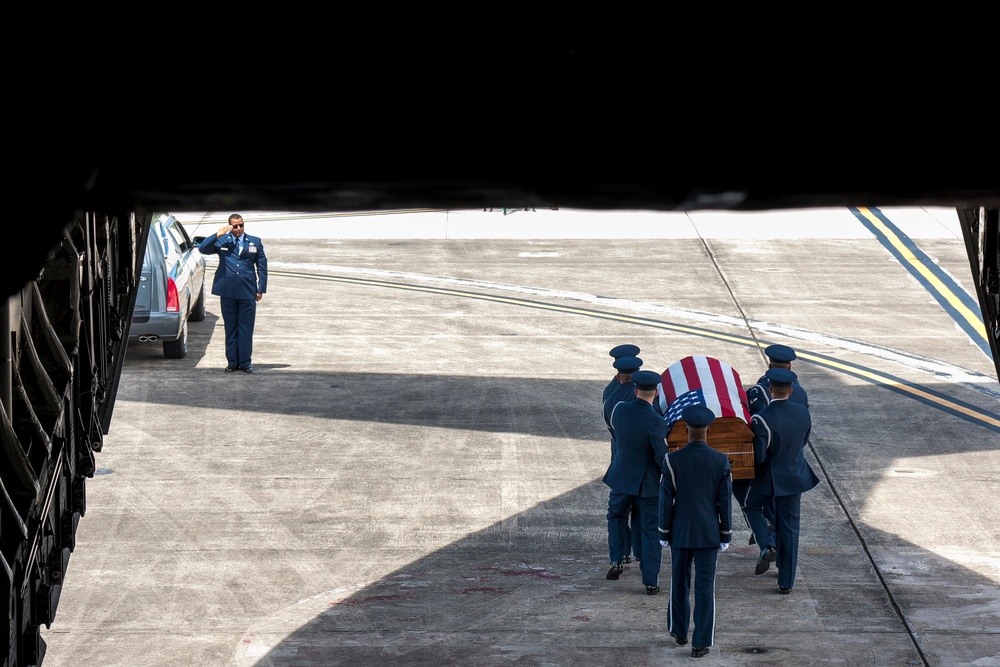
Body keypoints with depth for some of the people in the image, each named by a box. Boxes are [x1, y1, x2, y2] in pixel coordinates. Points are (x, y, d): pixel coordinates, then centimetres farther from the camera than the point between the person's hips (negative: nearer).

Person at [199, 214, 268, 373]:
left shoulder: (255, 242, 9)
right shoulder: (221, 241, 7)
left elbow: (262, 266, 11)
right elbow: (203, 249, -5)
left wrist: (261, 289, 5)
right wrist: (218, 235, -13)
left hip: (247, 292, 0)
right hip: (228, 292, 0)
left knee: (246, 329, 1)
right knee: (230, 328, 6)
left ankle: (245, 362, 5)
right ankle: (232, 362, 11)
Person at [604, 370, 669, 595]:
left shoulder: (619, 409, -9)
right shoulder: (656, 422, -23)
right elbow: (662, 458, -22)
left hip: (621, 479, 4)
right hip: (649, 483, -4)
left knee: (616, 515, 29)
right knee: (651, 531, 5)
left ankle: (616, 561, 18)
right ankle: (651, 582, 6)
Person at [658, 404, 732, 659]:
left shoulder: (673, 460, -12)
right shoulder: (721, 461, -9)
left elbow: (666, 500, -8)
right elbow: (725, 501, -5)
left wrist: (663, 533, 4)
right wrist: (726, 535, 5)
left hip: (680, 532, 0)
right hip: (709, 533, 0)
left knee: (680, 582, 19)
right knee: (705, 587, 3)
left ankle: (679, 630, 34)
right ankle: (701, 643, 2)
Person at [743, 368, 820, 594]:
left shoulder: (762, 419, -24)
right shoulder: (803, 413, -7)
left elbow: (759, 457, -22)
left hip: (768, 478, -4)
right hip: (795, 477, 4)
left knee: (753, 507, 26)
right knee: (789, 528, 12)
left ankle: (768, 545, 0)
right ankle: (786, 582, 16)